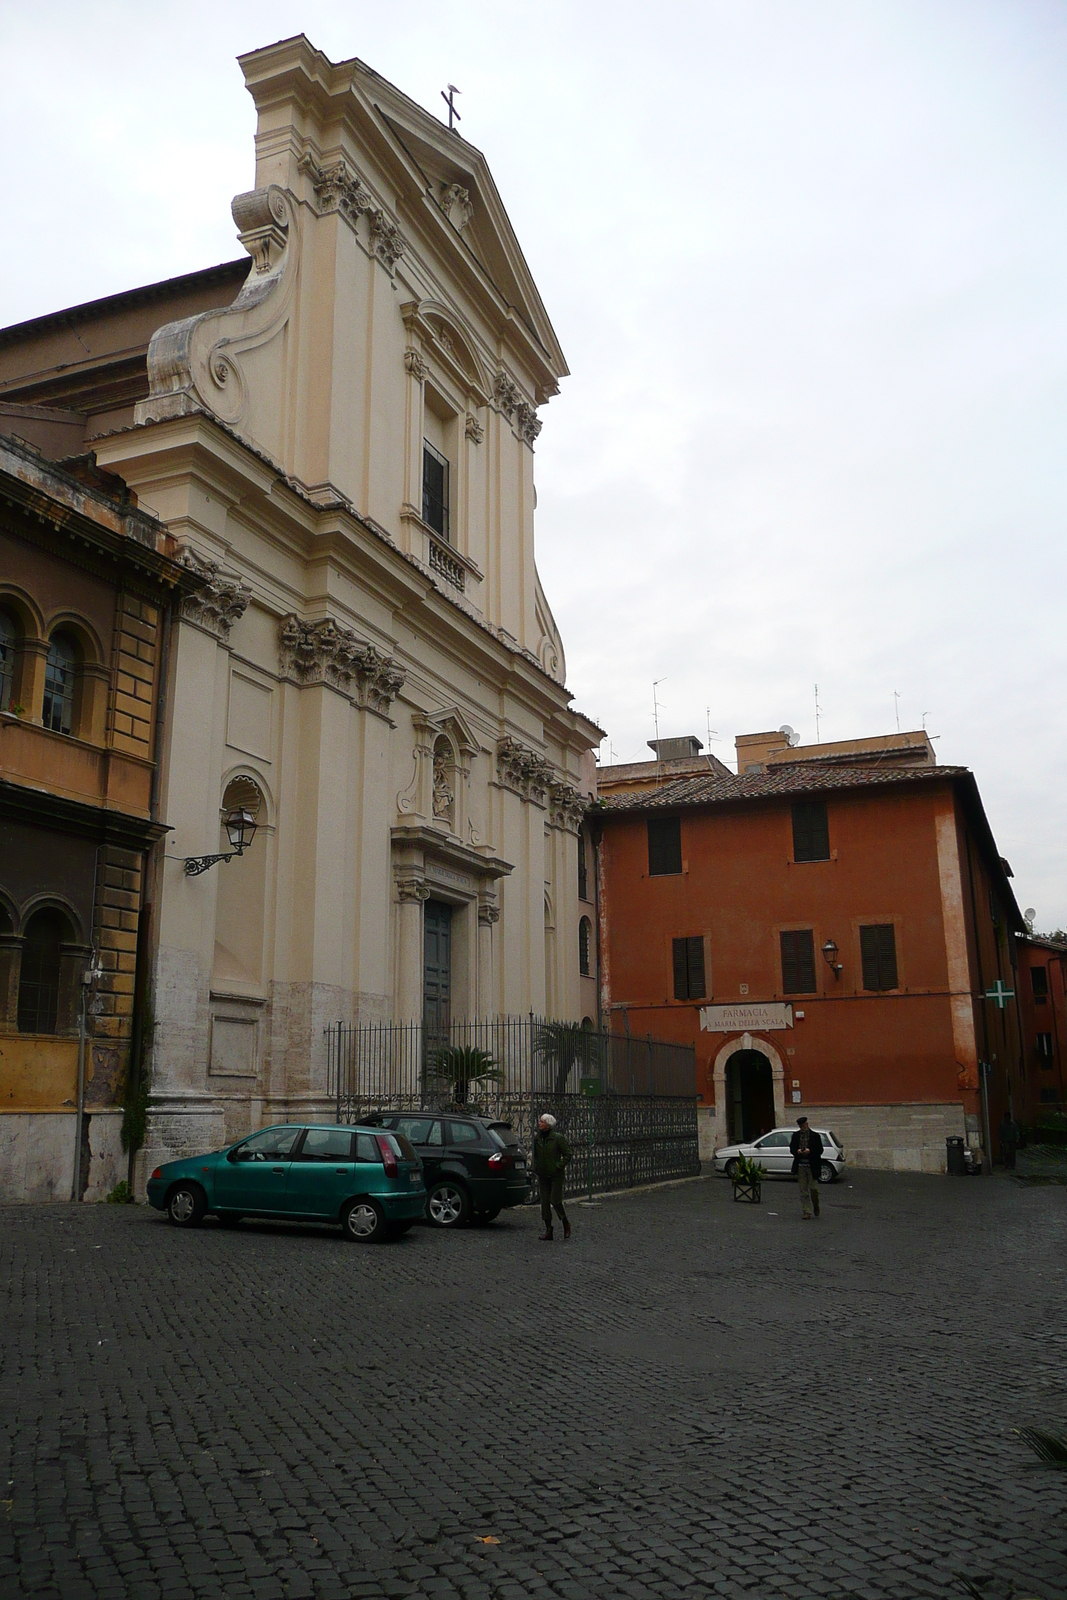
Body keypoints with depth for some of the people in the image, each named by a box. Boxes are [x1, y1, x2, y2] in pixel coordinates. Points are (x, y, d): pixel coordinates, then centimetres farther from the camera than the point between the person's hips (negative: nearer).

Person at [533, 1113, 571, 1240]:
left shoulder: (558, 1138, -10)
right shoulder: (537, 1138, 5)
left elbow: (567, 1154, -6)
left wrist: (559, 1166, -13)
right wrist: (536, 1168, 9)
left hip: (556, 1175, -5)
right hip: (543, 1175, 5)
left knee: (555, 1200, -8)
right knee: (544, 1202, 3)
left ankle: (566, 1224, 14)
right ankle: (548, 1230, 11)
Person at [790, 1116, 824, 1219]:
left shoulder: (815, 1136, -2)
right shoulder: (796, 1136, 7)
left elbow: (820, 1150, -4)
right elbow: (792, 1148, 10)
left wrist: (810, 1151, -20)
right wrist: (797, 1151, -12)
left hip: (812, 1166, -2)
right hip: (800, 1165, 2)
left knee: (813, 1189, 0)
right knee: (803, 1191, 4)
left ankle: (816, 1206, 29)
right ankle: (806, 1212, 9)